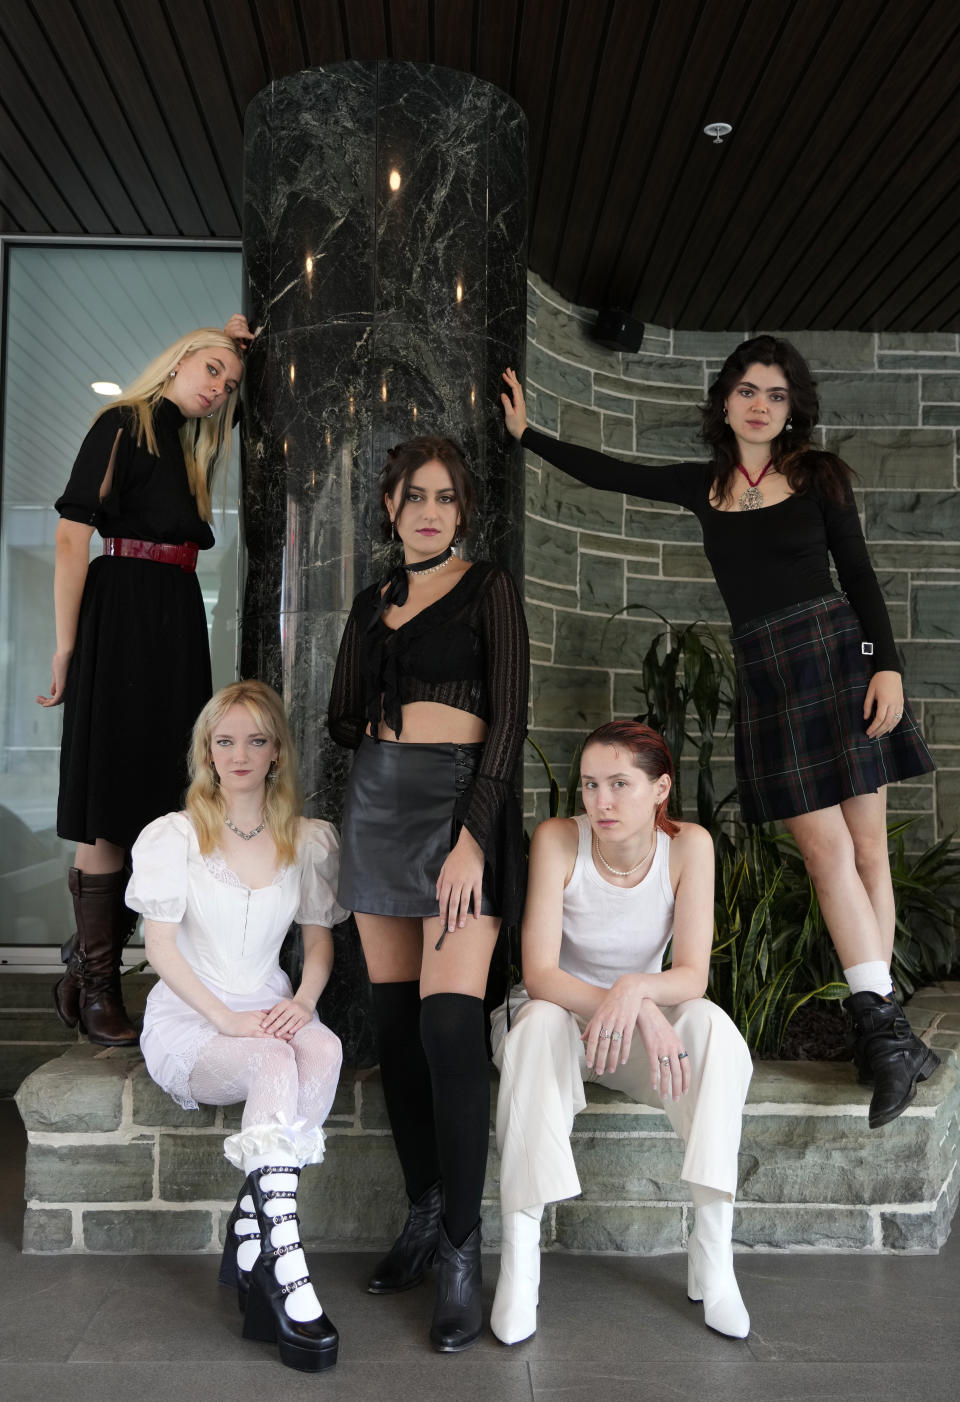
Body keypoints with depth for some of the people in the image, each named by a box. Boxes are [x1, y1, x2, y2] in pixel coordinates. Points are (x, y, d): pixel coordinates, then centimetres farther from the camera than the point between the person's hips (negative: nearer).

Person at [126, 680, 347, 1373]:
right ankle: (283, 1265, -33)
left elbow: (320, 936, 11)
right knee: (275, 1063, -34)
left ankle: (251, 1239, -25)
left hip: (272, 1011, 3)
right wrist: (228, 1020, -18)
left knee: (325, 1049, -32)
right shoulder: (173, 835, -3)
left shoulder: (308, 839, 6)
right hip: (189, 1019, -3)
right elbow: (161, 946, -7)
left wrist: (303, 1001, -10)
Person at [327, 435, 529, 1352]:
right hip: (378, 806, 5)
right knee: (395, 1021, 7)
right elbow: (342, 720, 16)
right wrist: (394, 723, -2)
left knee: (448, 1026, -12)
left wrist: (471, 837, -17)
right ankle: (422, 1215, 22)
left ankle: (461, 1252, 2)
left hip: (464, 803, -5)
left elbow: (510, 718, -8)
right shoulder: (372, 604, 16)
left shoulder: (488, 590, 2)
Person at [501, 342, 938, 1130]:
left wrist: (887, 664, -6)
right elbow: (607, 473, 18)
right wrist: (527, 433, 21)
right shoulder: (703, 486, 12)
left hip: (840, 659, -1)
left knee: (867, 847, -1)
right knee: (829, 854, -6)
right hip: (767, 677, 2)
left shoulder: (819, 474, 6)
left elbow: (858, 574, 4)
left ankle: (877, 1033, 7)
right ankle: (886, 1031, -3)